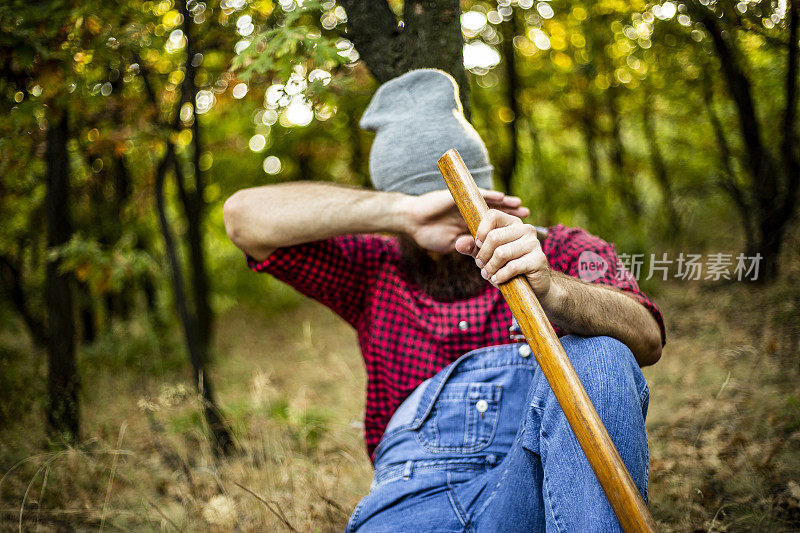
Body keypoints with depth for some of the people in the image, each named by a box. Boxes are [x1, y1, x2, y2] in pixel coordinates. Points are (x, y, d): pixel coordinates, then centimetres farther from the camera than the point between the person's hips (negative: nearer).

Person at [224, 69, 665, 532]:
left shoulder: (563, 252, 19)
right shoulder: (375, 269, 22)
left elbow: (646, 340, 0)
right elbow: (245, 217, 9)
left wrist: (549, 288, -23)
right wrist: (404, 212, -5)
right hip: (413, 490, -1)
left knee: (596, 356, -30)